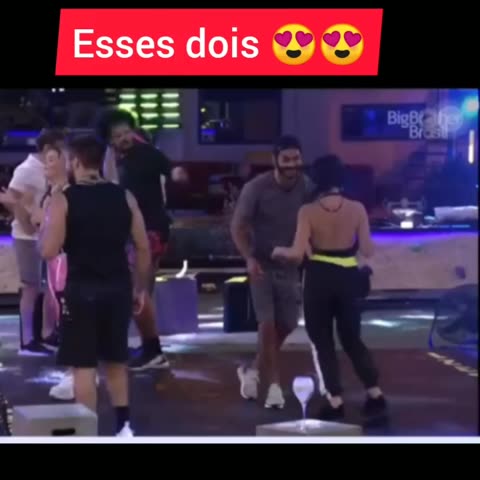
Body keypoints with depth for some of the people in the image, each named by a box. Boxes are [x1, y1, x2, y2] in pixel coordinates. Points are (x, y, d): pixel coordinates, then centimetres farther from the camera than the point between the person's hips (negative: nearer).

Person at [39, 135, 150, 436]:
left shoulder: (63, 199, -7)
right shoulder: (124, 196, 4)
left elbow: (48, 251, -14)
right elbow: (143, 247, 4)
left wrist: (43, 229, 7)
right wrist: (141, 287, 13)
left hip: (82, 289, -4)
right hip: (118, 288, 4)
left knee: (83, 365, 3)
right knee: (116, 360, 19)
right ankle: (124, 425, 21)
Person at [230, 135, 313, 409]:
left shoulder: (307, 188, -9)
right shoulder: (256, 188, -17)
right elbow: (238, 227, -11)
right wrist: (249, 258, -25)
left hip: (291, 266, 4)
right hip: (262, 265, -4)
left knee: (287, 325, 9)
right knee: (268, 324, -10)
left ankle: (254, 370, 31)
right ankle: (274, 384, -1)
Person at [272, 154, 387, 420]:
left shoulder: (308, 211, -12)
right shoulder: (356, 208, -6)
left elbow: (297, 253, -17)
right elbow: (367, 250, -5)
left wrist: (279, 251, 3)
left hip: (319, 278, -2)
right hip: (347, 278, 2)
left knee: (323, 342, 10)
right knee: (352, 339, 19)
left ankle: (335, 401, 7)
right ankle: (375, 393, 15)